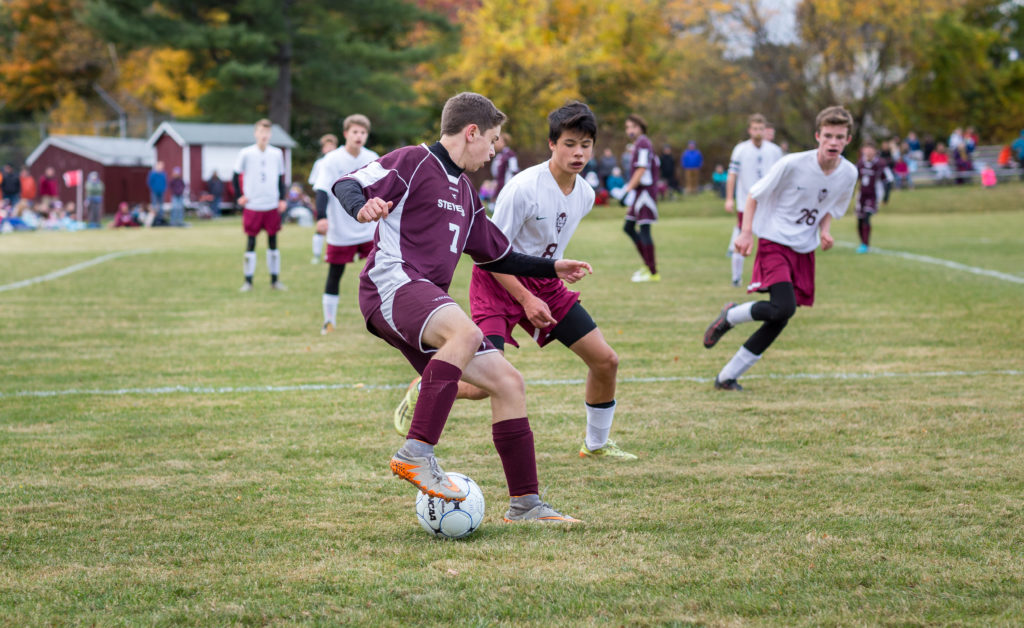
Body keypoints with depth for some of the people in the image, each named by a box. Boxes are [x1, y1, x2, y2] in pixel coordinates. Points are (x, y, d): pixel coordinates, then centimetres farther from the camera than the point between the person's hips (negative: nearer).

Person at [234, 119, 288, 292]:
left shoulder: (277, 153, 5)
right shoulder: (246, 153, -2)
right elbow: (236, 176, 6)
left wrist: (282, 199, 6)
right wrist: (240, 196, -3)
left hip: (272, 206, 2)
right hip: (252, 206, -2)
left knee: (273, 241, 6)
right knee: (251, 242, 0)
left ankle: (275, 280, 14)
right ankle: (248, 281, 7)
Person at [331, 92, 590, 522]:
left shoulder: (464, 192, 26)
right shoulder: (414, 162, -1)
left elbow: (495, 256, 36)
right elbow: (347, 184, -12)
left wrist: (551, 268, 37)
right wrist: (362, 207, -35)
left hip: (429, 302, 9)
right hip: (392, 284, -9)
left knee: (507, 382, 4)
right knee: (467, 333, -37)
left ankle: (525, 503, 10)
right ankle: (415, 454, -38)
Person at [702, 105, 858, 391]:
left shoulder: (849, 174, -2)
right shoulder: (793, 164, -18)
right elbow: (754, 195, -6)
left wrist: (825, 231, -3)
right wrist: (746, 232, -17)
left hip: (804, 250, 6)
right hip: (775, 242, -6)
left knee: (779, 321, 3)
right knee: (784, 307, -26)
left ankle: (728, 376, 15)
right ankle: (729, 317, 4)